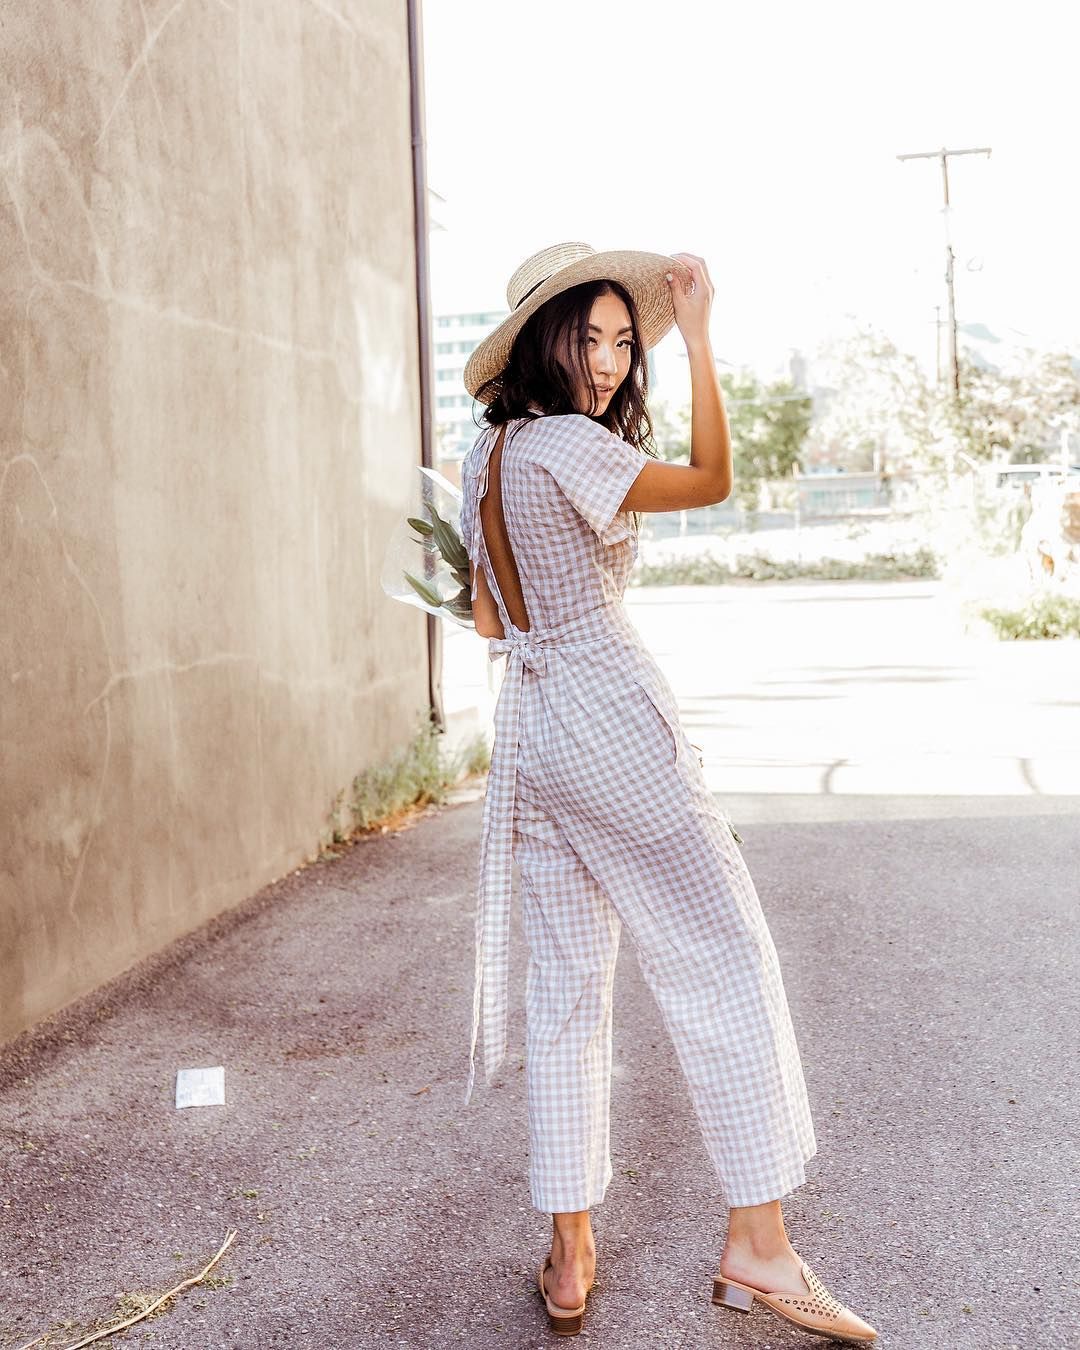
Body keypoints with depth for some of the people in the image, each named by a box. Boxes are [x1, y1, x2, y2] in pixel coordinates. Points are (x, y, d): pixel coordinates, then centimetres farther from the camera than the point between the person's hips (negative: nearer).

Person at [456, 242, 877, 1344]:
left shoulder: (484, 455, 14)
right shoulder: (565, 444, -12)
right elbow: (711, 482, -8)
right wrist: (700, 337, -6)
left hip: (528, 729, 9)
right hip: (611, 721, -8)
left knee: (564, 987, 10)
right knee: (724, 961, -1)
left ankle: (569, 1256, 17)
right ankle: (758, 1247, 4)